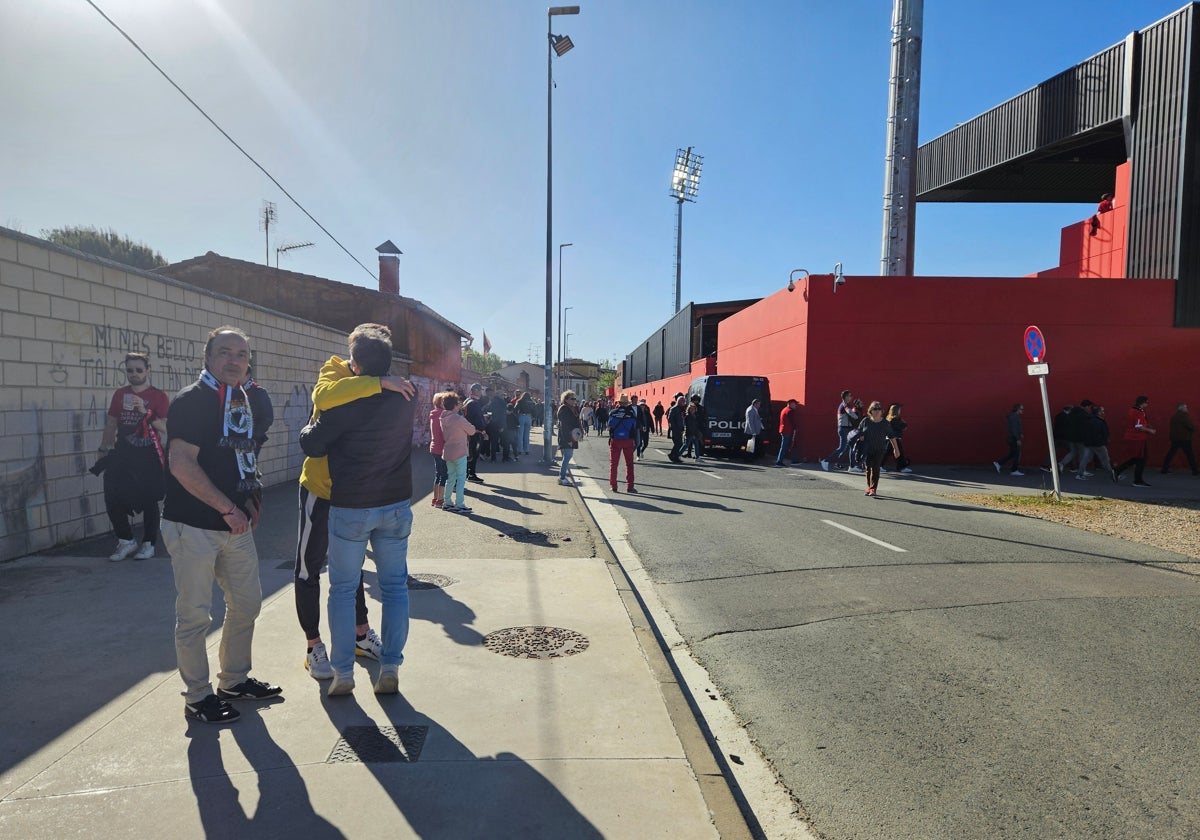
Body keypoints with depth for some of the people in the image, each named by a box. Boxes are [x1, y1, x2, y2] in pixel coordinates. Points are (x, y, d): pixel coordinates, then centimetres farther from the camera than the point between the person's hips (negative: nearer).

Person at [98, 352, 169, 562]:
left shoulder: (159, 397, -1)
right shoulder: (120, 394, 11)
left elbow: (166, 428, -10)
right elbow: (111, 425, 16)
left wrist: (144, 412, -20)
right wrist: (104, 449, 9)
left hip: (149, 456, -4)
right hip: (122, 455, 4)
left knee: (149, 501, 2)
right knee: (113, 499, -1)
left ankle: (148, 544, 16)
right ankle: (126, 541, 17)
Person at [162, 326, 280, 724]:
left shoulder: (243, 399, 12)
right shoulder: (193, 400, -13)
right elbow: (181, 464, -21)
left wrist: (250, 499, 8)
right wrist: (228, 508, -19)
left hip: (236, 525, 8)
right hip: (193, 526, -8)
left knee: (247, 603, 16)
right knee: (195, 615, 3)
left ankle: (234, 680, 34)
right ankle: (198, 698, 19)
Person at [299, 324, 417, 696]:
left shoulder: (343, 403, -15)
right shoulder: (405, 399, -1)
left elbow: (312, 445, -8)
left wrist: (313, 423, 12)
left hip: (349, 508, -3)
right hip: (396, 505, 3)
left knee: (343, 589, 10)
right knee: (395, 586, 11)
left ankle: (343, 673, 16)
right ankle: (390, 669, 14)